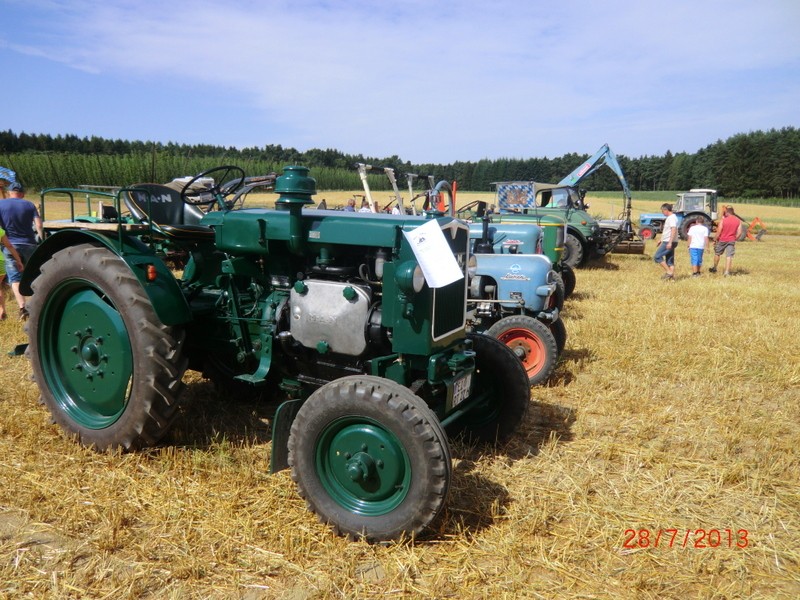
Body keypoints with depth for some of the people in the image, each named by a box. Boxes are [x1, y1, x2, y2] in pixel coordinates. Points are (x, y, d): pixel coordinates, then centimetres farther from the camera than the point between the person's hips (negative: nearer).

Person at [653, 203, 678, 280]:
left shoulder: (672, 218, -14)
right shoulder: (670, 217, 18)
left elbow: (673, 230, -25)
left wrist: (670, 242, -29)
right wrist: (662, 241, 30)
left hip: (668, 242, -10)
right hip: (668, 242, 10)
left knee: (657, 257, -9)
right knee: (670, 260, 9)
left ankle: (668, 272, -9)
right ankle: (672, 277, 8)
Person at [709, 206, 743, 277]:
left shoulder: (723, 220, -11)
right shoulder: (738, 221, 0)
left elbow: (719, 232, -11)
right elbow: (739, 233, -1)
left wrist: (715, 240, 0)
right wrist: (734, 239, 13)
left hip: (722, 240, -2)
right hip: (731, 241, 2)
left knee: (717, 253, 17)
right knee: (729, 256, 1)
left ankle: (714, 268, 30)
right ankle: (727, 272, -5)